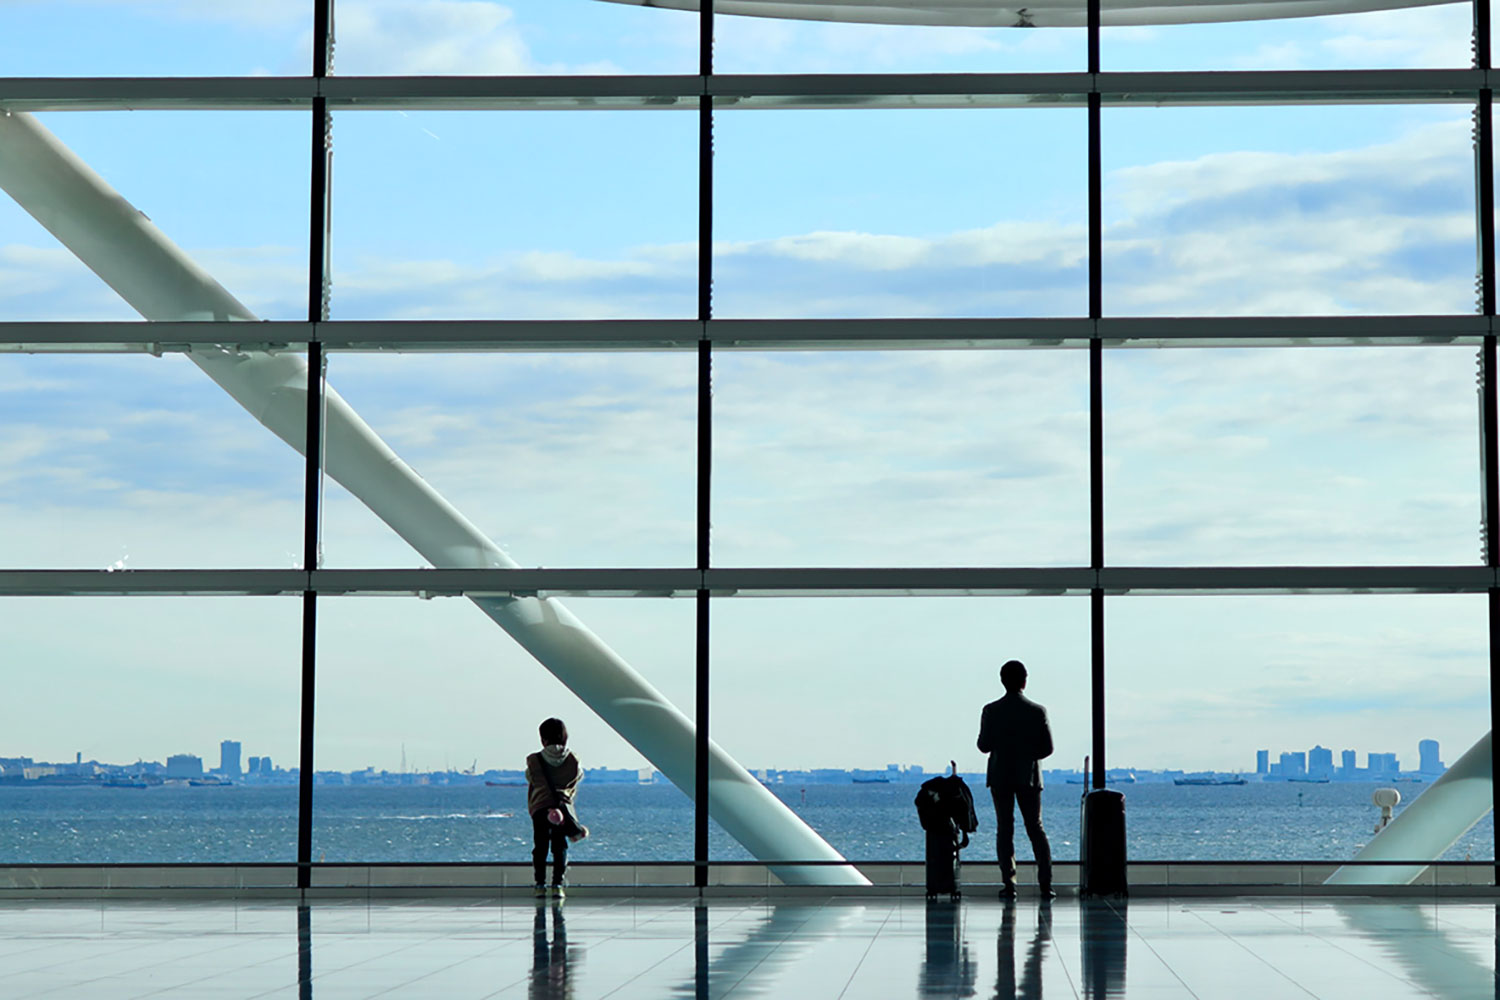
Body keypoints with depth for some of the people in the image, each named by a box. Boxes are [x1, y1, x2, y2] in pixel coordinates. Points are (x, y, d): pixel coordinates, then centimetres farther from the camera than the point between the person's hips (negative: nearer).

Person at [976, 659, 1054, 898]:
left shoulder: (991, 711, -7)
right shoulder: (1037, 711, -5)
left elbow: (984, 746, -6)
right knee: (1035, 828, 8)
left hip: (1000, 777, -1)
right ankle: (1045, 883, 4)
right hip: (1028, 777, 1)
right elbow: (1047, 748, -4)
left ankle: (1009, 884, -2)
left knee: (1005, 829, 4)